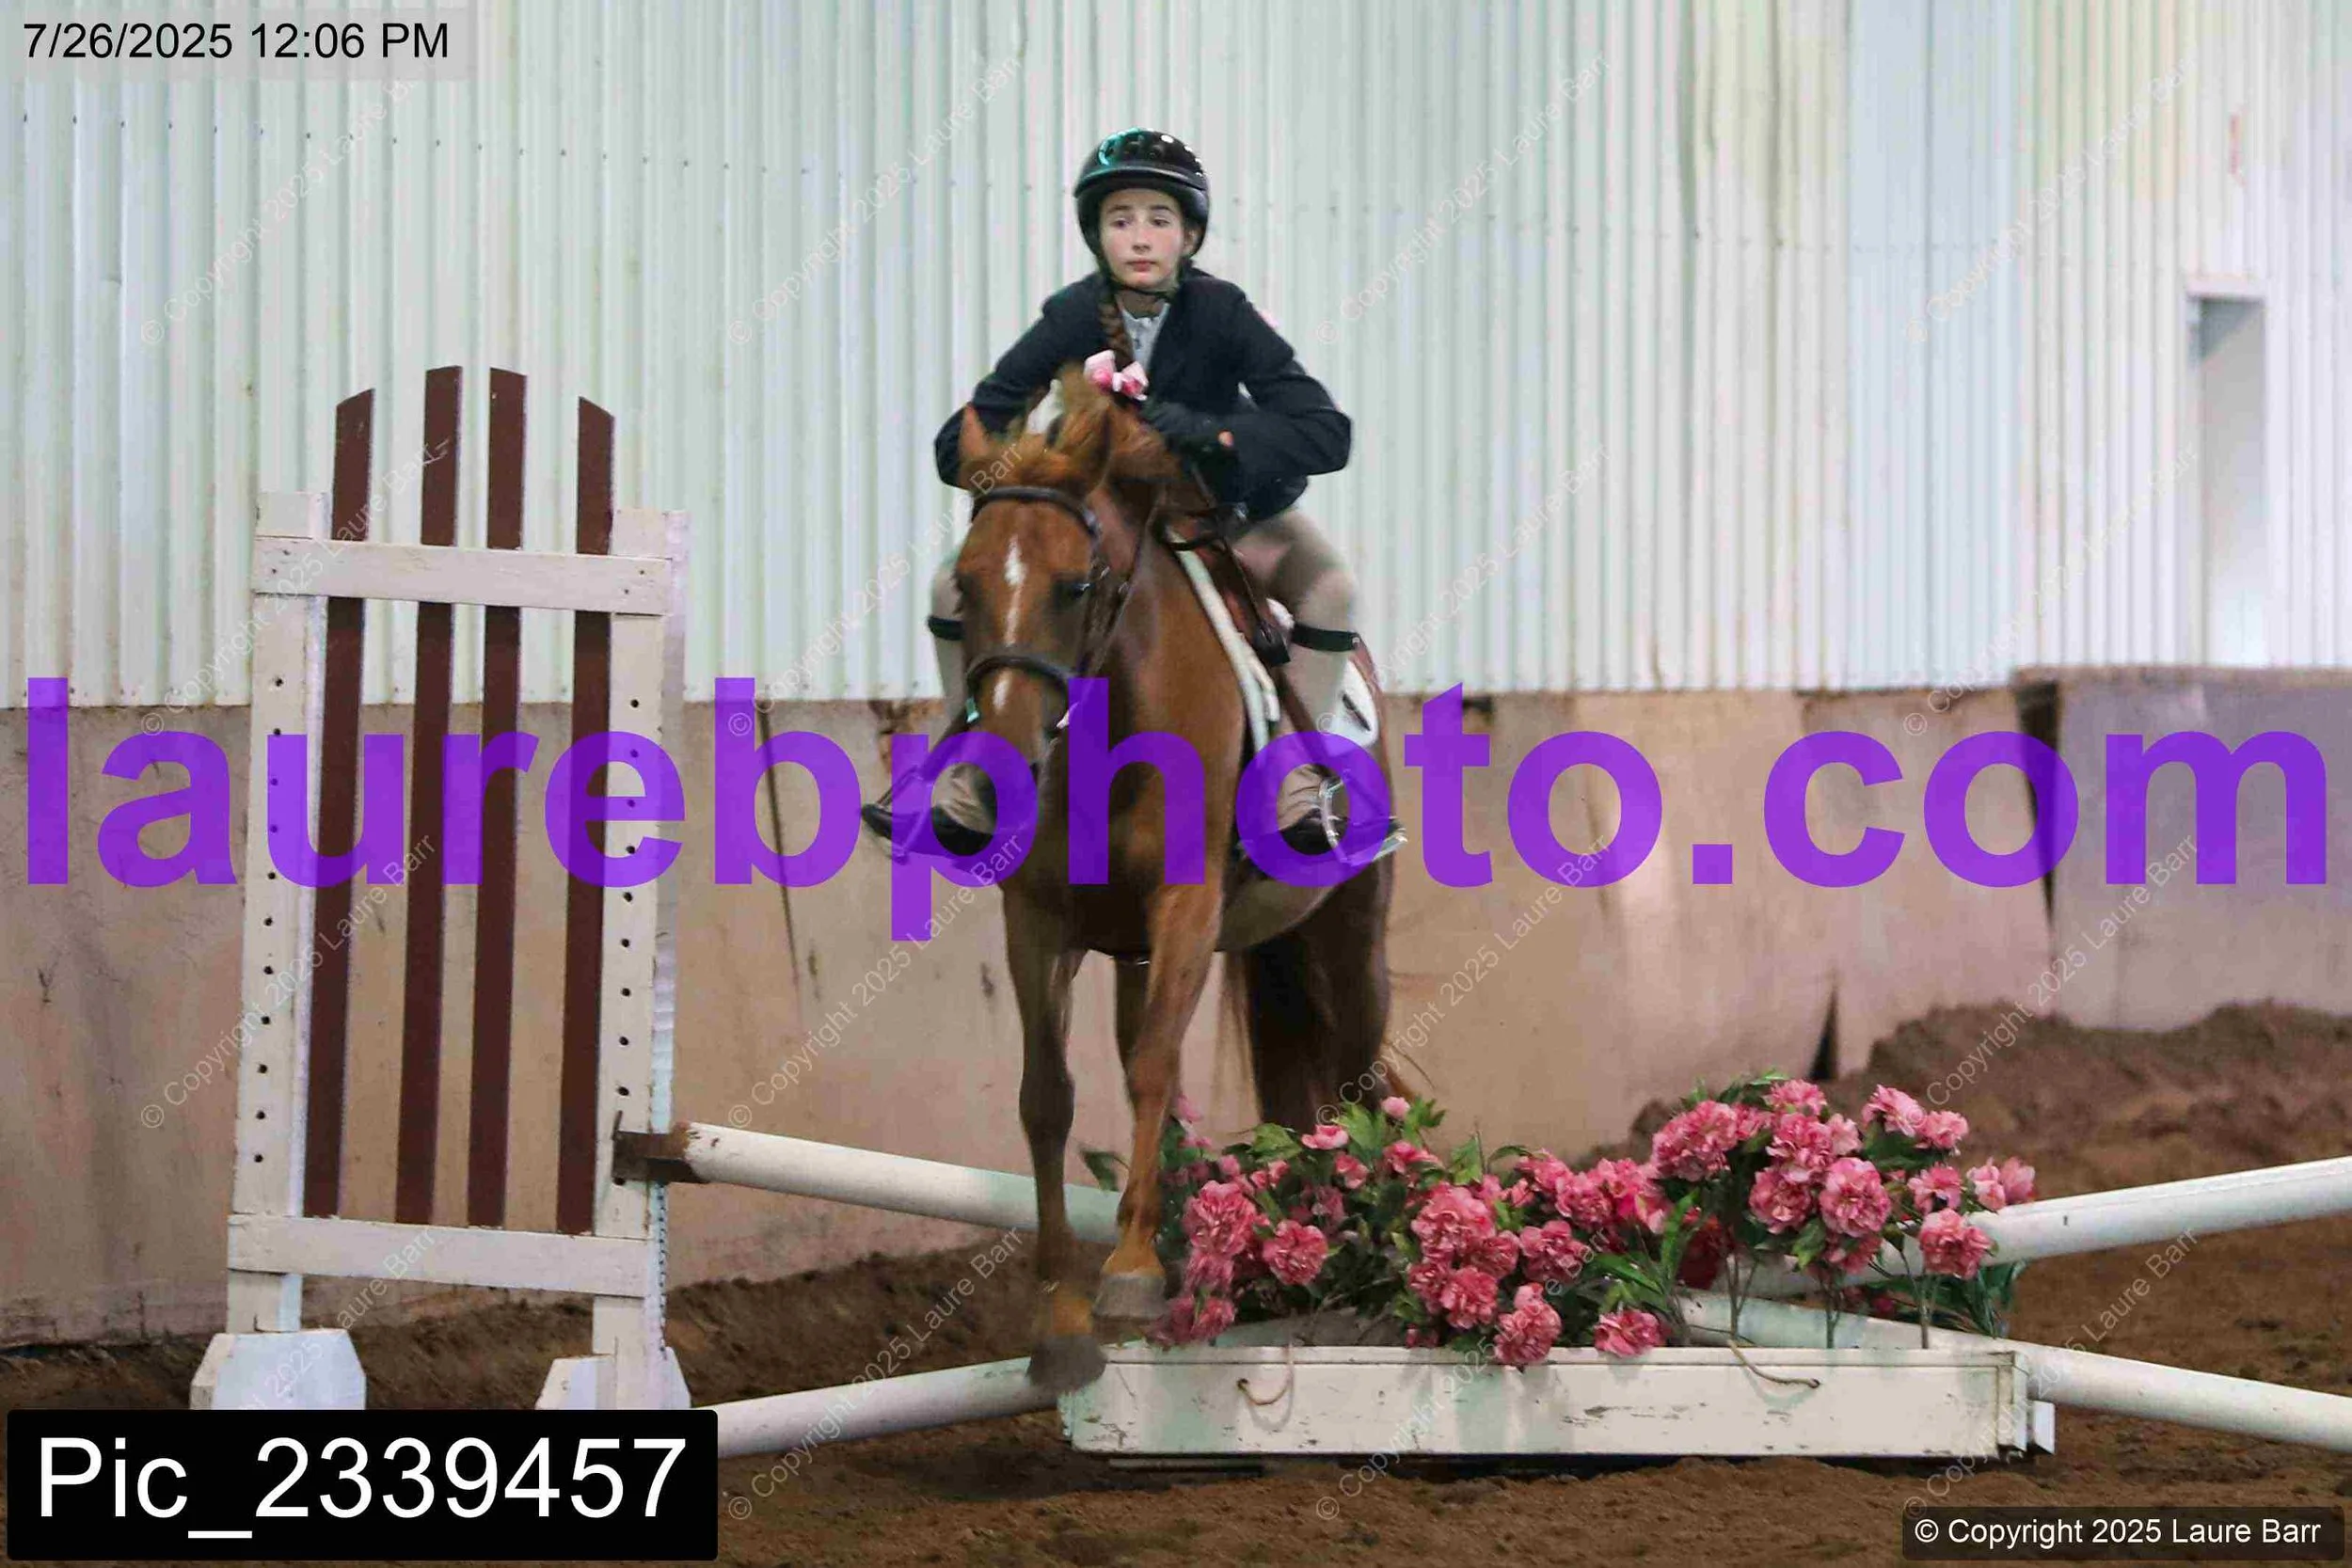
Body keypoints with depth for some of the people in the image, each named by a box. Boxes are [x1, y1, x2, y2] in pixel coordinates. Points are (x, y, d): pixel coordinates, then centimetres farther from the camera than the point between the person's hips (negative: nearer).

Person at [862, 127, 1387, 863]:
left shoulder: (1220, 313, -23)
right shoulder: (1072, 319, -19)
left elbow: (1327, 434, -30)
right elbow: (957, 444, -19)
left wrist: (1217, 434, -44)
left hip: (1225, 508, -2)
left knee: (1330, 583, -28)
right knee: (958, 580, -12)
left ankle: (1303, 781, -21)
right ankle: (964, 787, -4)